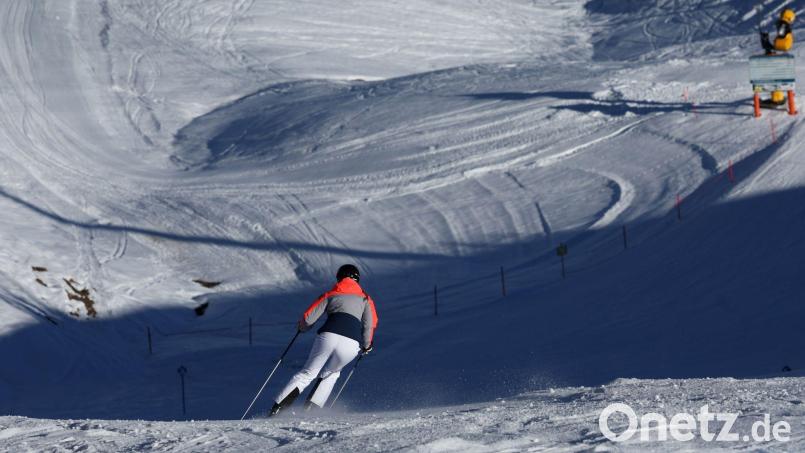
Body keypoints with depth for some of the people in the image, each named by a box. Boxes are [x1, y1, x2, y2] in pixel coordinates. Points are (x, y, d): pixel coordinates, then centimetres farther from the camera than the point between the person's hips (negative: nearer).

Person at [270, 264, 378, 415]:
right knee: (331, 374, 27)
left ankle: (276, 408, 3)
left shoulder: (330, 295, 20)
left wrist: (302, 327, 36)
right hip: (351, 344, 0)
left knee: (307, 374, 15)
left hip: (328, 336, 0)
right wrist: (366, 345, 24)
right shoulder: (365, 298, 20)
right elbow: (370, 324, 7)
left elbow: (308, 318, 13)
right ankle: (310, 409, 13)